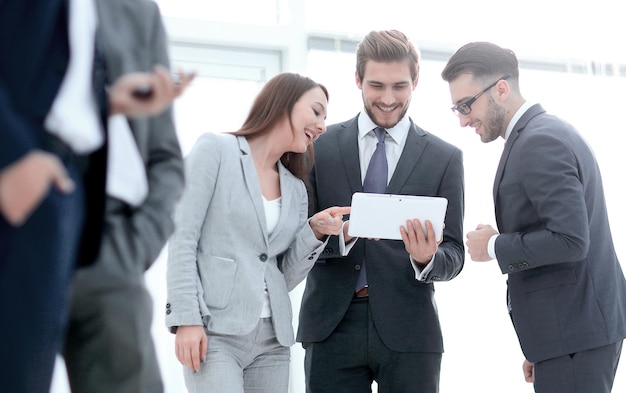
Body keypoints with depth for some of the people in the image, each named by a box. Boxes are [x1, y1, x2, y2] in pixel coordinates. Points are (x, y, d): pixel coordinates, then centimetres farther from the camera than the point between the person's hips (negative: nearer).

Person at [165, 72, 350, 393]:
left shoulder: (296, 189, 16)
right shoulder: (216, 150, 0)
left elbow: (286, 277, 14)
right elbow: (183, 238, -7)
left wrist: (315, 232, -2)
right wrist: (187, 318, -15)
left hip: (272, 340, 6)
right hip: (215, 332, -6)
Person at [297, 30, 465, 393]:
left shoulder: (445, 158, 6)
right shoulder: (320, 147, 6)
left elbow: (454, 254, 5)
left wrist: (427, 259, -17)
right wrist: (342, 234, -17)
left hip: (408, 331, 0)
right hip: (332, 326, 0)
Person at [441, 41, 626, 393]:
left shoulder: (539, 142, -15)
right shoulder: (550, 131, 16)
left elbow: (569, 240, -26)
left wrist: (494, 246, -11)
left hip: (575, 334, -10)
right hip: (587, 324, 10)